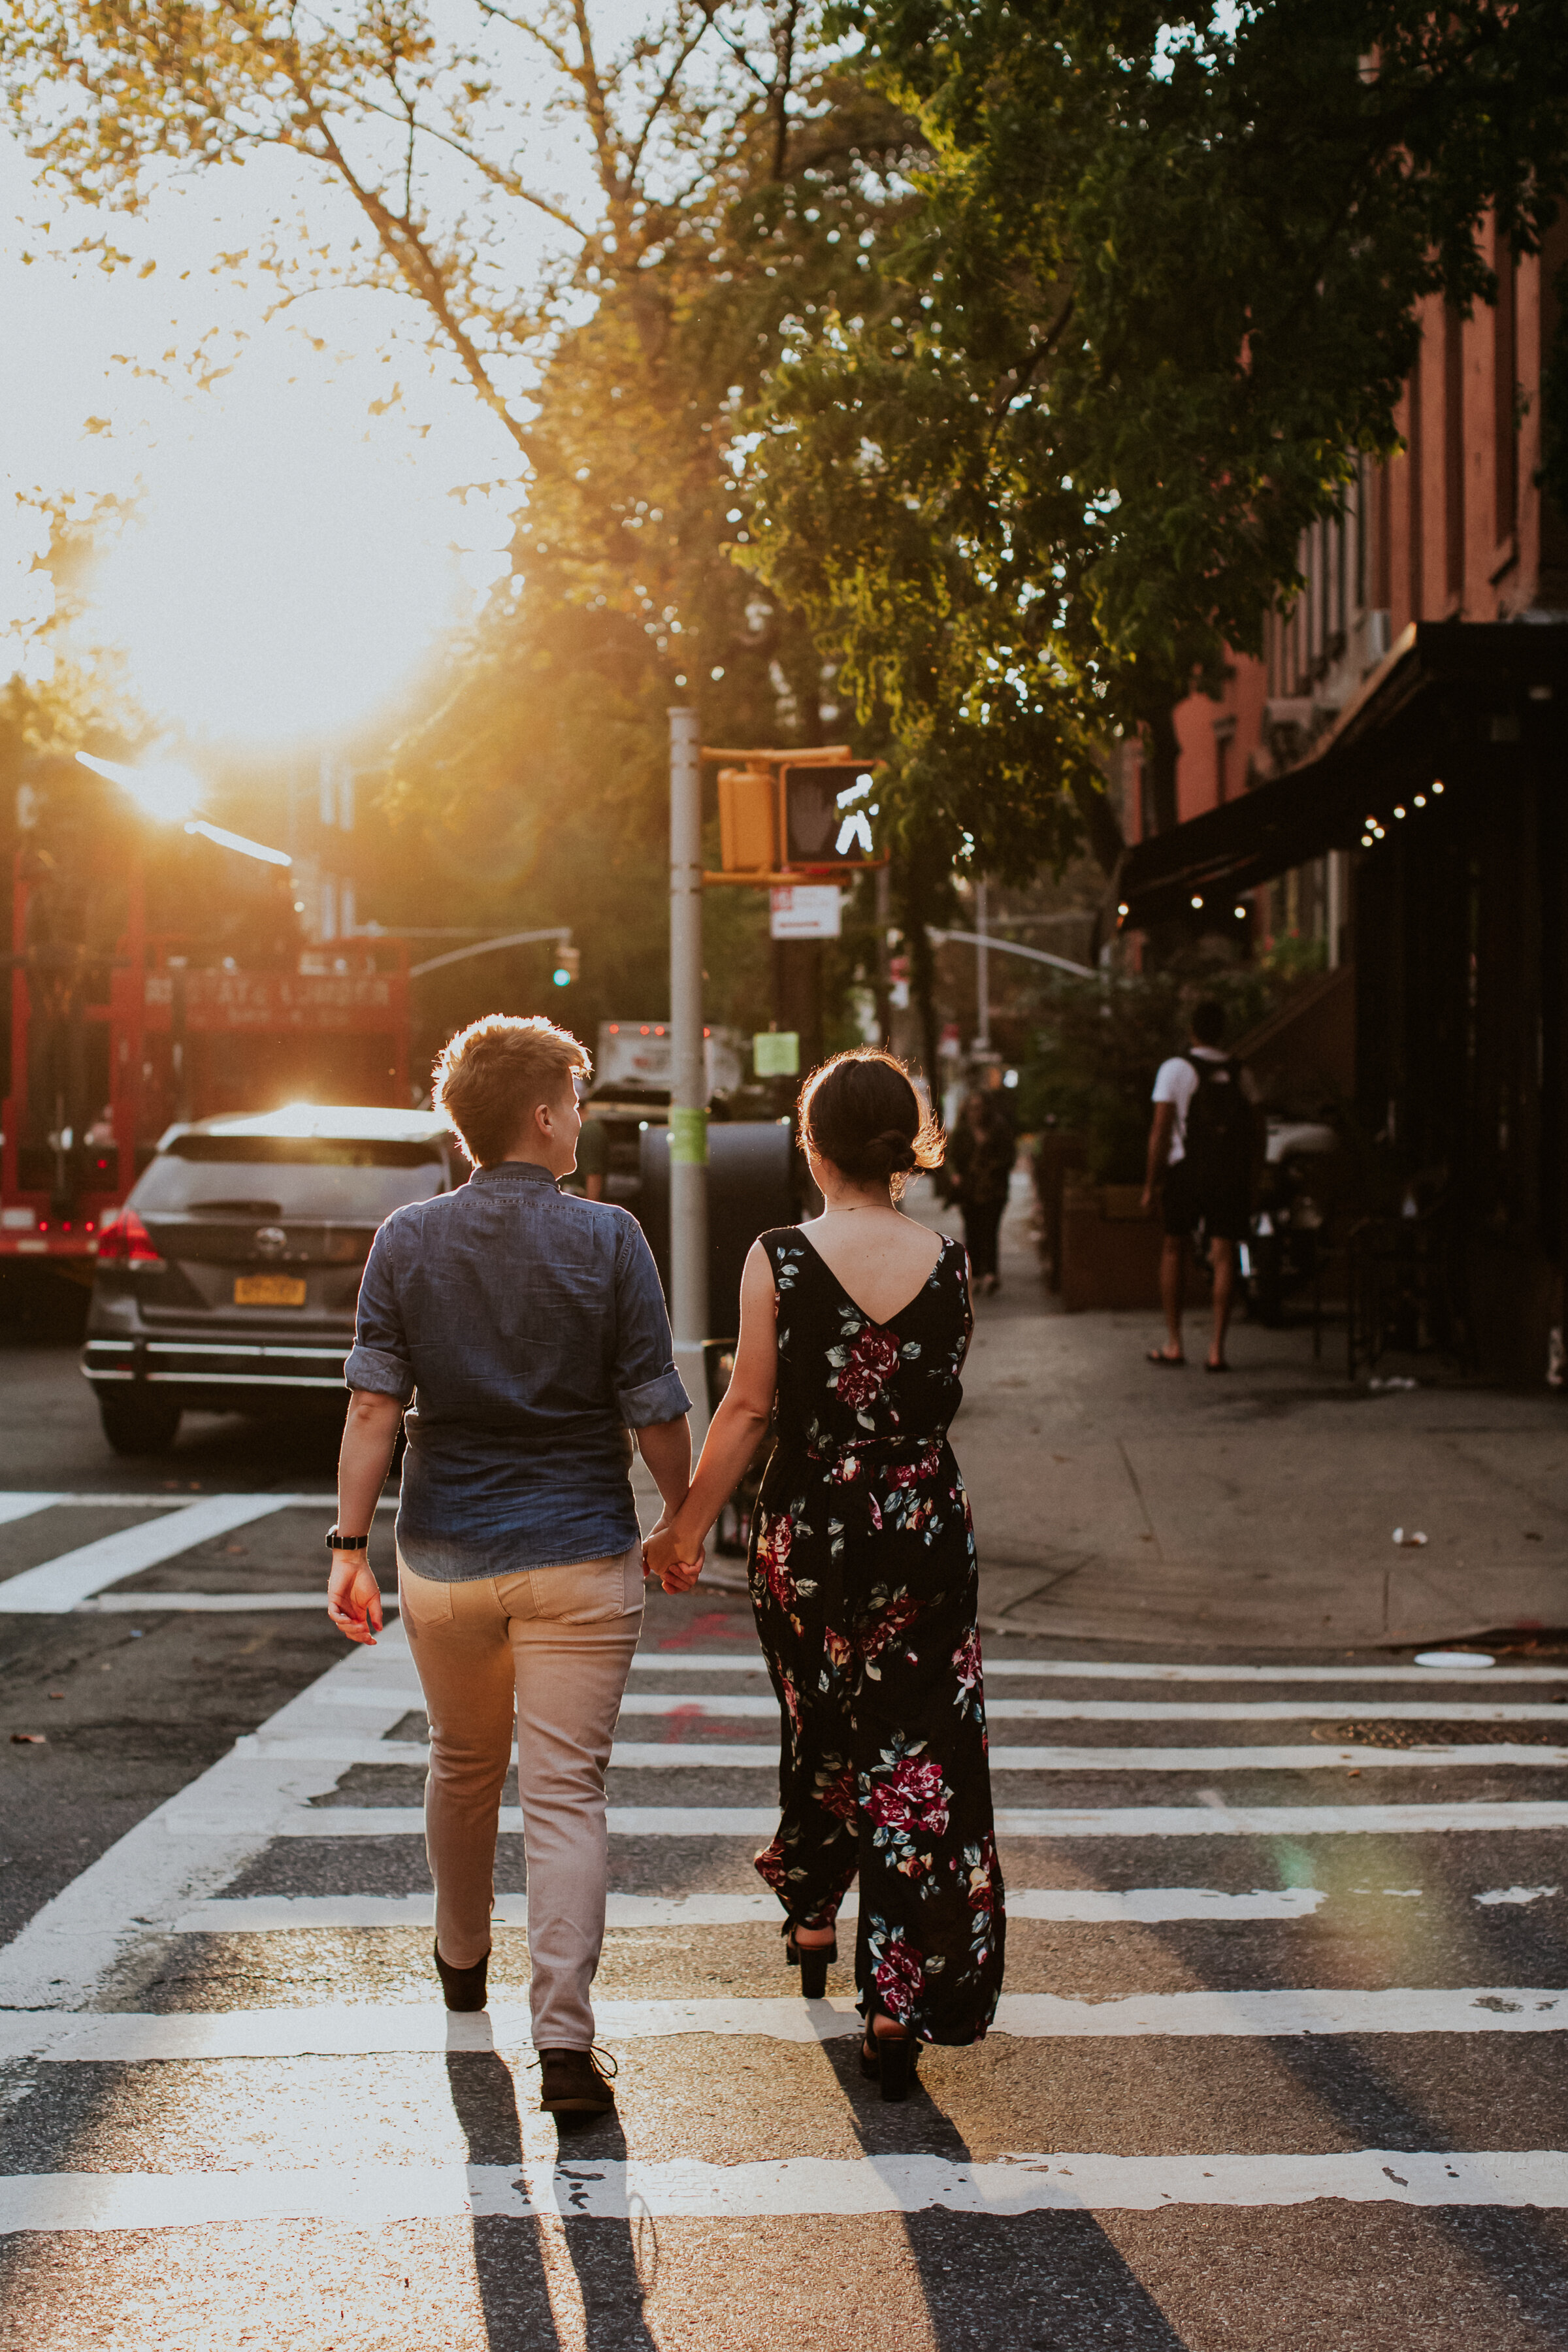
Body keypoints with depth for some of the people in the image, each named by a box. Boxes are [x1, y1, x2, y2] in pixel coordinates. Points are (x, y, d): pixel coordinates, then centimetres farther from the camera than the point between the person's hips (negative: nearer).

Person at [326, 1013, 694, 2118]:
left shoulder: (408, 1239, -2)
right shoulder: (608, 1239, -8)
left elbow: (374, 1407, -6)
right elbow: (656, 1411, -6)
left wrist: (350, 1545, -4)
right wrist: (683, 1520, 9)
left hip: (445, 1557, 3)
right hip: (579, 1559, -3)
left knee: (463, 1766, 23)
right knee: (567, 1793, -1)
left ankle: (462, 1962, 43)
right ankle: (564, 2037, -10)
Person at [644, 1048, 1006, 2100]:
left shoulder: (779, 1260, -12)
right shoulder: (947, 1261, -5)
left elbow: (749, 1409, -9)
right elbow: (947, 1391, 7)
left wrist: (688, 1527, 1)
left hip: (809, 1530, 0)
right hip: (927, 1530, 0)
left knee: (820, 1732, 22)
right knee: (919, 1747, 3)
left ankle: (813, 1922, 41)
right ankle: (899, 1997, -3)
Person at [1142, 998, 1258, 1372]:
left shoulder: (1175, 1069, -3)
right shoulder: (1240, 1075, 8)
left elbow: (1161, 1130, -7)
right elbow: (1251, 1131, 7)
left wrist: (1151, 1183, -3)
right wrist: (1248, 1181, 16)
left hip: (1186, 1172, -2)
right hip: (1232, 1173, 2)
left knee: (1175, 1248, 12)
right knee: (1224, 1254, 1)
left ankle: (1173, 1344, 11)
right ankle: (1217, 1348, -5)